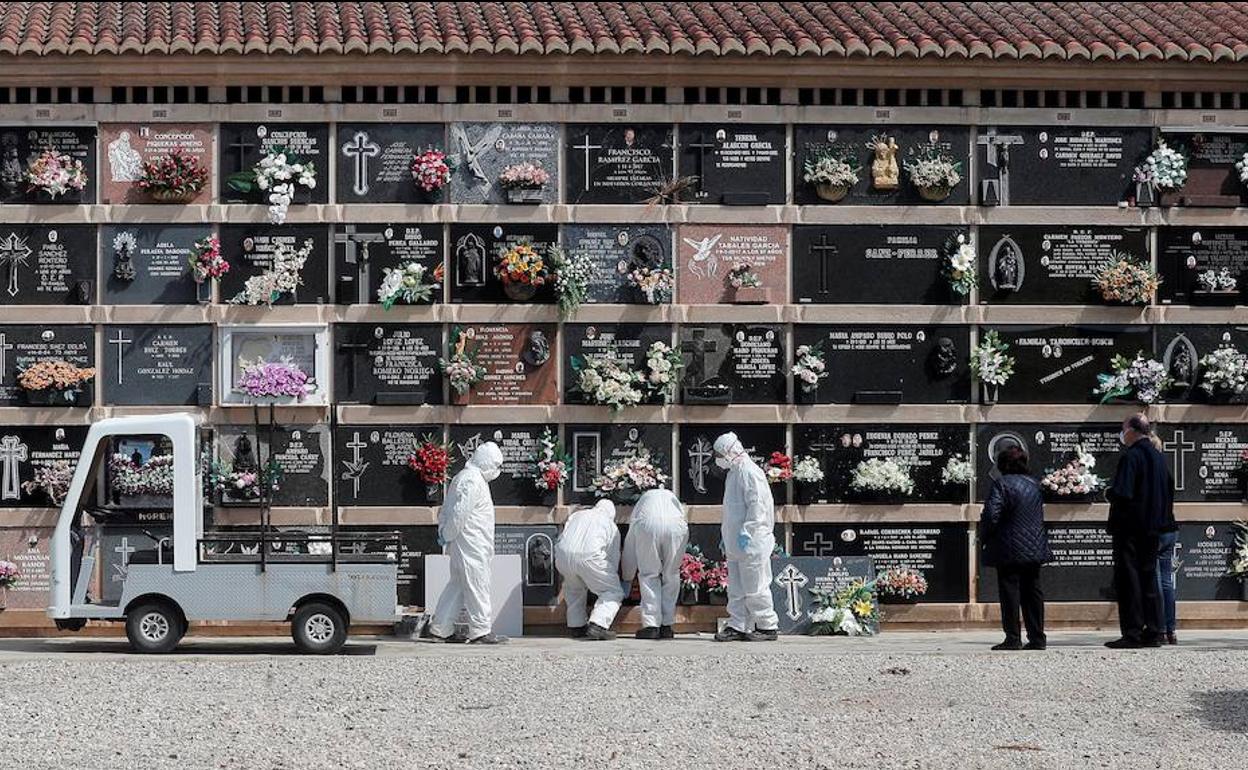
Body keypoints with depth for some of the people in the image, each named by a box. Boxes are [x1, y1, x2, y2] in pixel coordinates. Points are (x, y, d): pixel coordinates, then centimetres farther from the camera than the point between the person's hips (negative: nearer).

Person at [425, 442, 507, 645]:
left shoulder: (463, 477, 18)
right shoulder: (473, 480, -16)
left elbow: (445, 510, 20)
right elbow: (459, 513, -21)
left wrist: (444, 533, 14)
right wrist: (448, 536, -11)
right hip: (471, 545, -10)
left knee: (458, 586, 13)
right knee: (477, 585, -4)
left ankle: (439, 629, 17)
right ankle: (481, 631, 1)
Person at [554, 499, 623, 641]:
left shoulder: (576, 515, 33)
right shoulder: (611, 526, 26)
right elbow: (613, 558, 25)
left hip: (562, 556, 4)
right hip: (588, 557, -4)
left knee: (574, 588, 33)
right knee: (613, 592, 9)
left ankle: (577, 626, 30)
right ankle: (597, 626, -9)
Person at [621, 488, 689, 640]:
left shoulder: (641, 502, 38)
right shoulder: (672, 497, 41)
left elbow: (629, 547, 38)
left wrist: (627, 579, 45)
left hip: (647, 525, -1)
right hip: (675, 526, 1)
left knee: (649, 576, 11)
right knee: (671, 576, 13)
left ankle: (651, 625, 4)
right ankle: (667, 626, 15)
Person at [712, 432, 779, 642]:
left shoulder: (749, 472, -13)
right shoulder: (734, 472, 18)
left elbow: (757, 505, -20)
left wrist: (746, 531, -23)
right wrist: (726, 536, 23)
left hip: (751, 543, -10)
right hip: (735, 544, 10)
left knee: (754, 588, -4)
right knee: (736, 589, 10)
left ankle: (768, 626, 3)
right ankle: (737, 626, 13)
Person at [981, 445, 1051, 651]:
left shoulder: (1001, 484, -12)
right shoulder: (1035, 484, 10)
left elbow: (990, 516, -18)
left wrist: (987, 537, -1)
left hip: (1009, 549, -6)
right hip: (1034, 548, 6)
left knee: (1010, 592, -1)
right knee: (1032, 591, 10)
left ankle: (1013, 638, -2)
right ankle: (1037, 638, 10)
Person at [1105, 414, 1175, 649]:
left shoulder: (1131, 457, -13)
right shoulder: (1159, 457, 12)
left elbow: (1120, 494, -21)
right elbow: (1169, 492, 16)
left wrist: (1109, 493, -1)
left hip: (1130, 527, -7)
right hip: (1153, 528, 7)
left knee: (1128, 579, -4)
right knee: (1149, 577, 11)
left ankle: (1132, 634, -6)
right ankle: (1153, 632, 11)